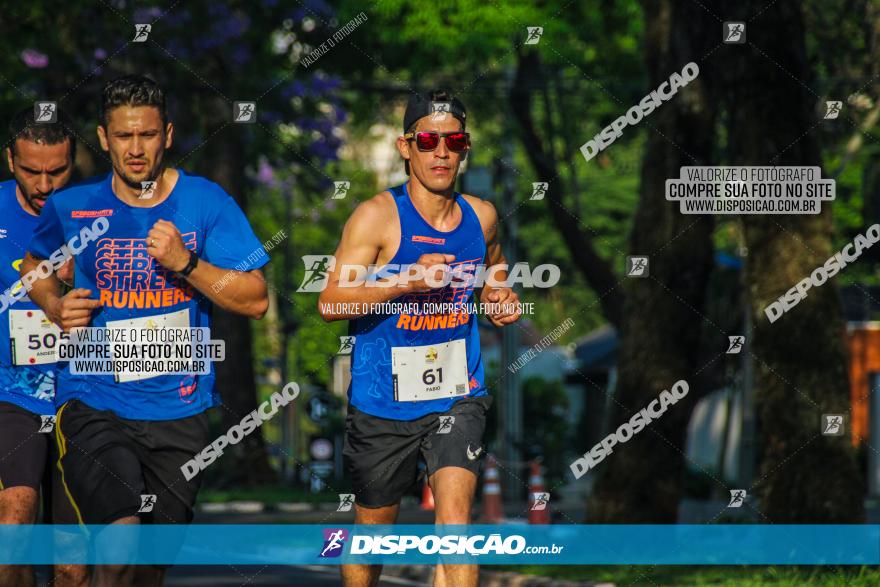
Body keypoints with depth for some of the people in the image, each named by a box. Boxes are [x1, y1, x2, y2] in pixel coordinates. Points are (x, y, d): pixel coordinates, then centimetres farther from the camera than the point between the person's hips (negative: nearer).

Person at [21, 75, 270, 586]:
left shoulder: (206, 202, -1)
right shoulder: (73, 209, 2)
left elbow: (256, 300, -3)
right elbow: (36, 264, 24)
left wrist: (185, 263, -17)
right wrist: (56, 308, 3)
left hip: (179, 412, 1)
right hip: (94, 405, -1)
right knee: (122, 535, -27)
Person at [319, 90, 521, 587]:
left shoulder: (481, 216, 4)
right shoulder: (378, 216, -11)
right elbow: (330, 303, -17)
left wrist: (498, 294, 7)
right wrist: (407, 281, -27)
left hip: (457, 396, 2)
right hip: (383, 401, -2)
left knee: (455, 513, -18)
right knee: (373, 530, 12)